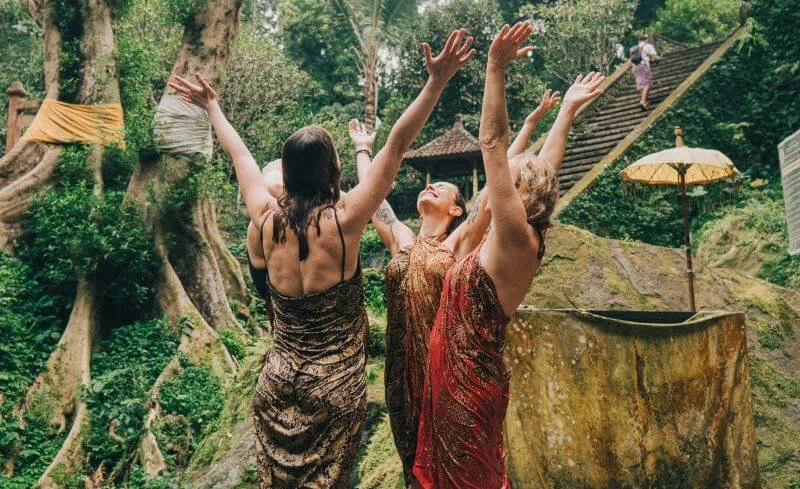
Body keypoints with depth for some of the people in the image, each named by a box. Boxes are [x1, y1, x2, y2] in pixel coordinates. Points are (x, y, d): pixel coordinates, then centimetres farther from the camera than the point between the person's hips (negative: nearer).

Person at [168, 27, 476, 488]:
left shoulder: (268, 218, -5)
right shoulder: (343, 219, -16)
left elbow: (241, 155, 10)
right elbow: (397, 146, -19)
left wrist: (213, 107, 25)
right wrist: (437, 81, -18)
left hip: (277, 380, 4)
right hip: (336, 385, -4)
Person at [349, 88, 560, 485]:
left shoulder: (459, 241, -3)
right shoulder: (401, 240, 8)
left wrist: (531, 123, -8)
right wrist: (363, 149, 31)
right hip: (403, 364, 4)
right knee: (414, 453, 17)